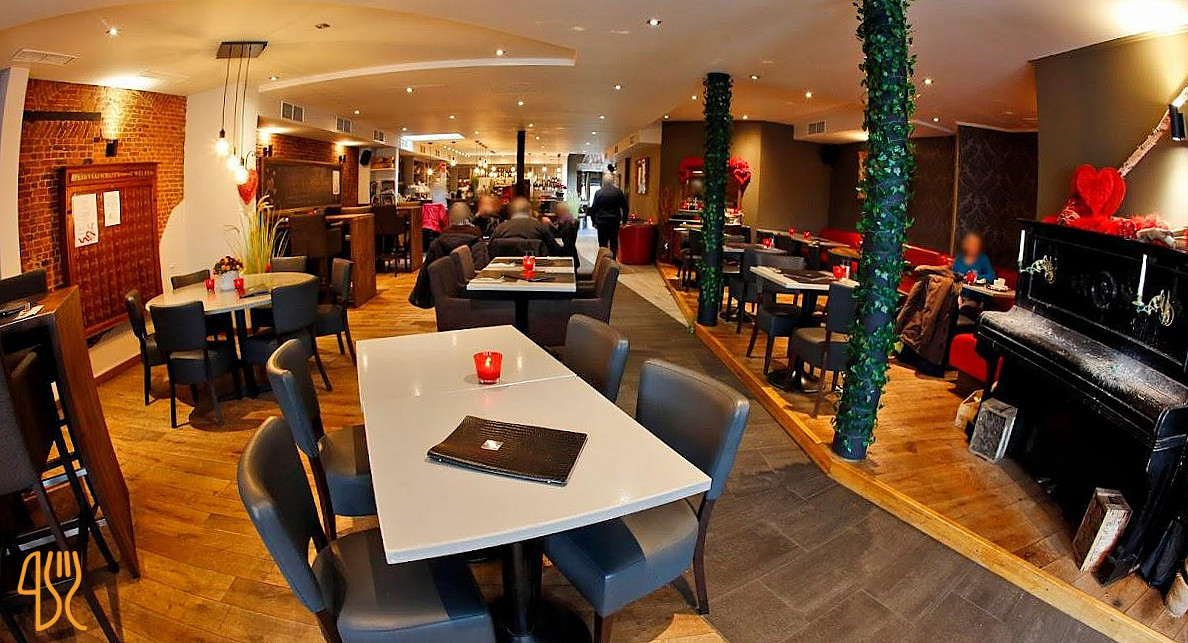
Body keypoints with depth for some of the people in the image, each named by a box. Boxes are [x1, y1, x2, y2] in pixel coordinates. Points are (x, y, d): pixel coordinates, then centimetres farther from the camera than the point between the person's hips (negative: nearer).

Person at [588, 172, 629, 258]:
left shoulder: (598, 192, -5)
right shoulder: (618, 191, 0)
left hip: (602, 222, -2)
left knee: (603, 244, 3)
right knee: (614, 244, 10)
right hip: (615, 222, 2)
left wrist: (594, 222, 6)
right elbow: (625, 207, 3)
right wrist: (624, 220, 11)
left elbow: (593, 208, -3)